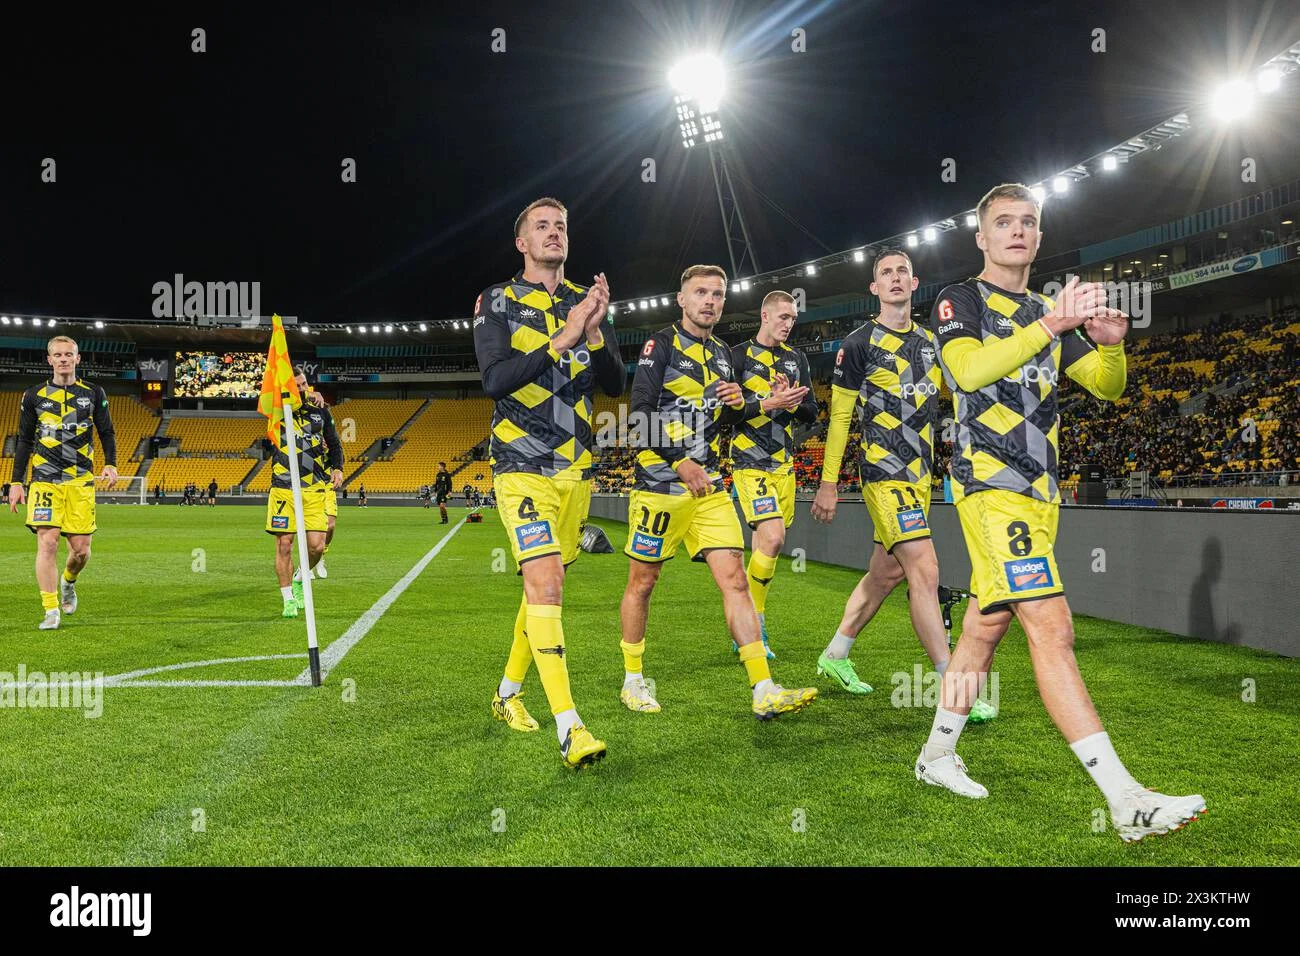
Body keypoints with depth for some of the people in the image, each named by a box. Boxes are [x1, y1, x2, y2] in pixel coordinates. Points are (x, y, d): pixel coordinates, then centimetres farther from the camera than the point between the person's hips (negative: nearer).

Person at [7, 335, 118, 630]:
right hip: (44, 481, -1)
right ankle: (51, 611, -5)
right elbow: (24, 441, 11)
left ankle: (68, 582, 34)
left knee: (81, 549, 0)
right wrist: (16, 482, 6)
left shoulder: (93, 394, 7)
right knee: (47, 542, -12)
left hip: (81, 481, 1)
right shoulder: (34, 395, 7)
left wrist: (111, 464, -5)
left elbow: (106, 432, 12)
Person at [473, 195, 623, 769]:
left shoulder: (585, 302, 12)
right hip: (522, 468, -5)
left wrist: (595, 332, -11)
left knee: (546, 585, 13)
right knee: (544, 583, -18)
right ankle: (569, 728, -20)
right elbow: (495, 379, -17)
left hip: (575, 468, 6)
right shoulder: (498, 303, -1)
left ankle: (508, 692, 32)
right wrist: (562, 339, -22)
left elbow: (615, 385, 6)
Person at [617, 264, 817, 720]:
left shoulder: (722, 354, 16)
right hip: (661, 482, -5)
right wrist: (680, 463, -16)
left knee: (735, 579, -4)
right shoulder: (662, 344, -4)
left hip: (709, 485, 6)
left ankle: (764, 691, -6)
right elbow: (641, 416, -12)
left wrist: (739, 404, 4)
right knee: (642, 582, 6)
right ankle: (633, 681, 22)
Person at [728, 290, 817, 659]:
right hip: (750, 463, -6)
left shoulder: (797, 359, 15)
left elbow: (811, 413, 12)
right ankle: (753, 625, -7)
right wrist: (768, 404, -19)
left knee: (767, 545, 7)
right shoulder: (739, 356, -3)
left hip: (784, 465, 6)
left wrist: (790, 404, -9)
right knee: (773, 538, -20)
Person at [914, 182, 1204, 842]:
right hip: (989, 480, -8)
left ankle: (937, 754, 26)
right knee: (1050, 625, -16)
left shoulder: (1046, 314, 21)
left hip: (1038, 488, 8)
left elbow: (1107, 387, 18)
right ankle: (1126, 800, -19)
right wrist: (1050, 324, -27)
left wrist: (1111, 345, -4)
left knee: (988, 622, 12)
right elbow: (970, 369, -19)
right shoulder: (960, 301, 0)